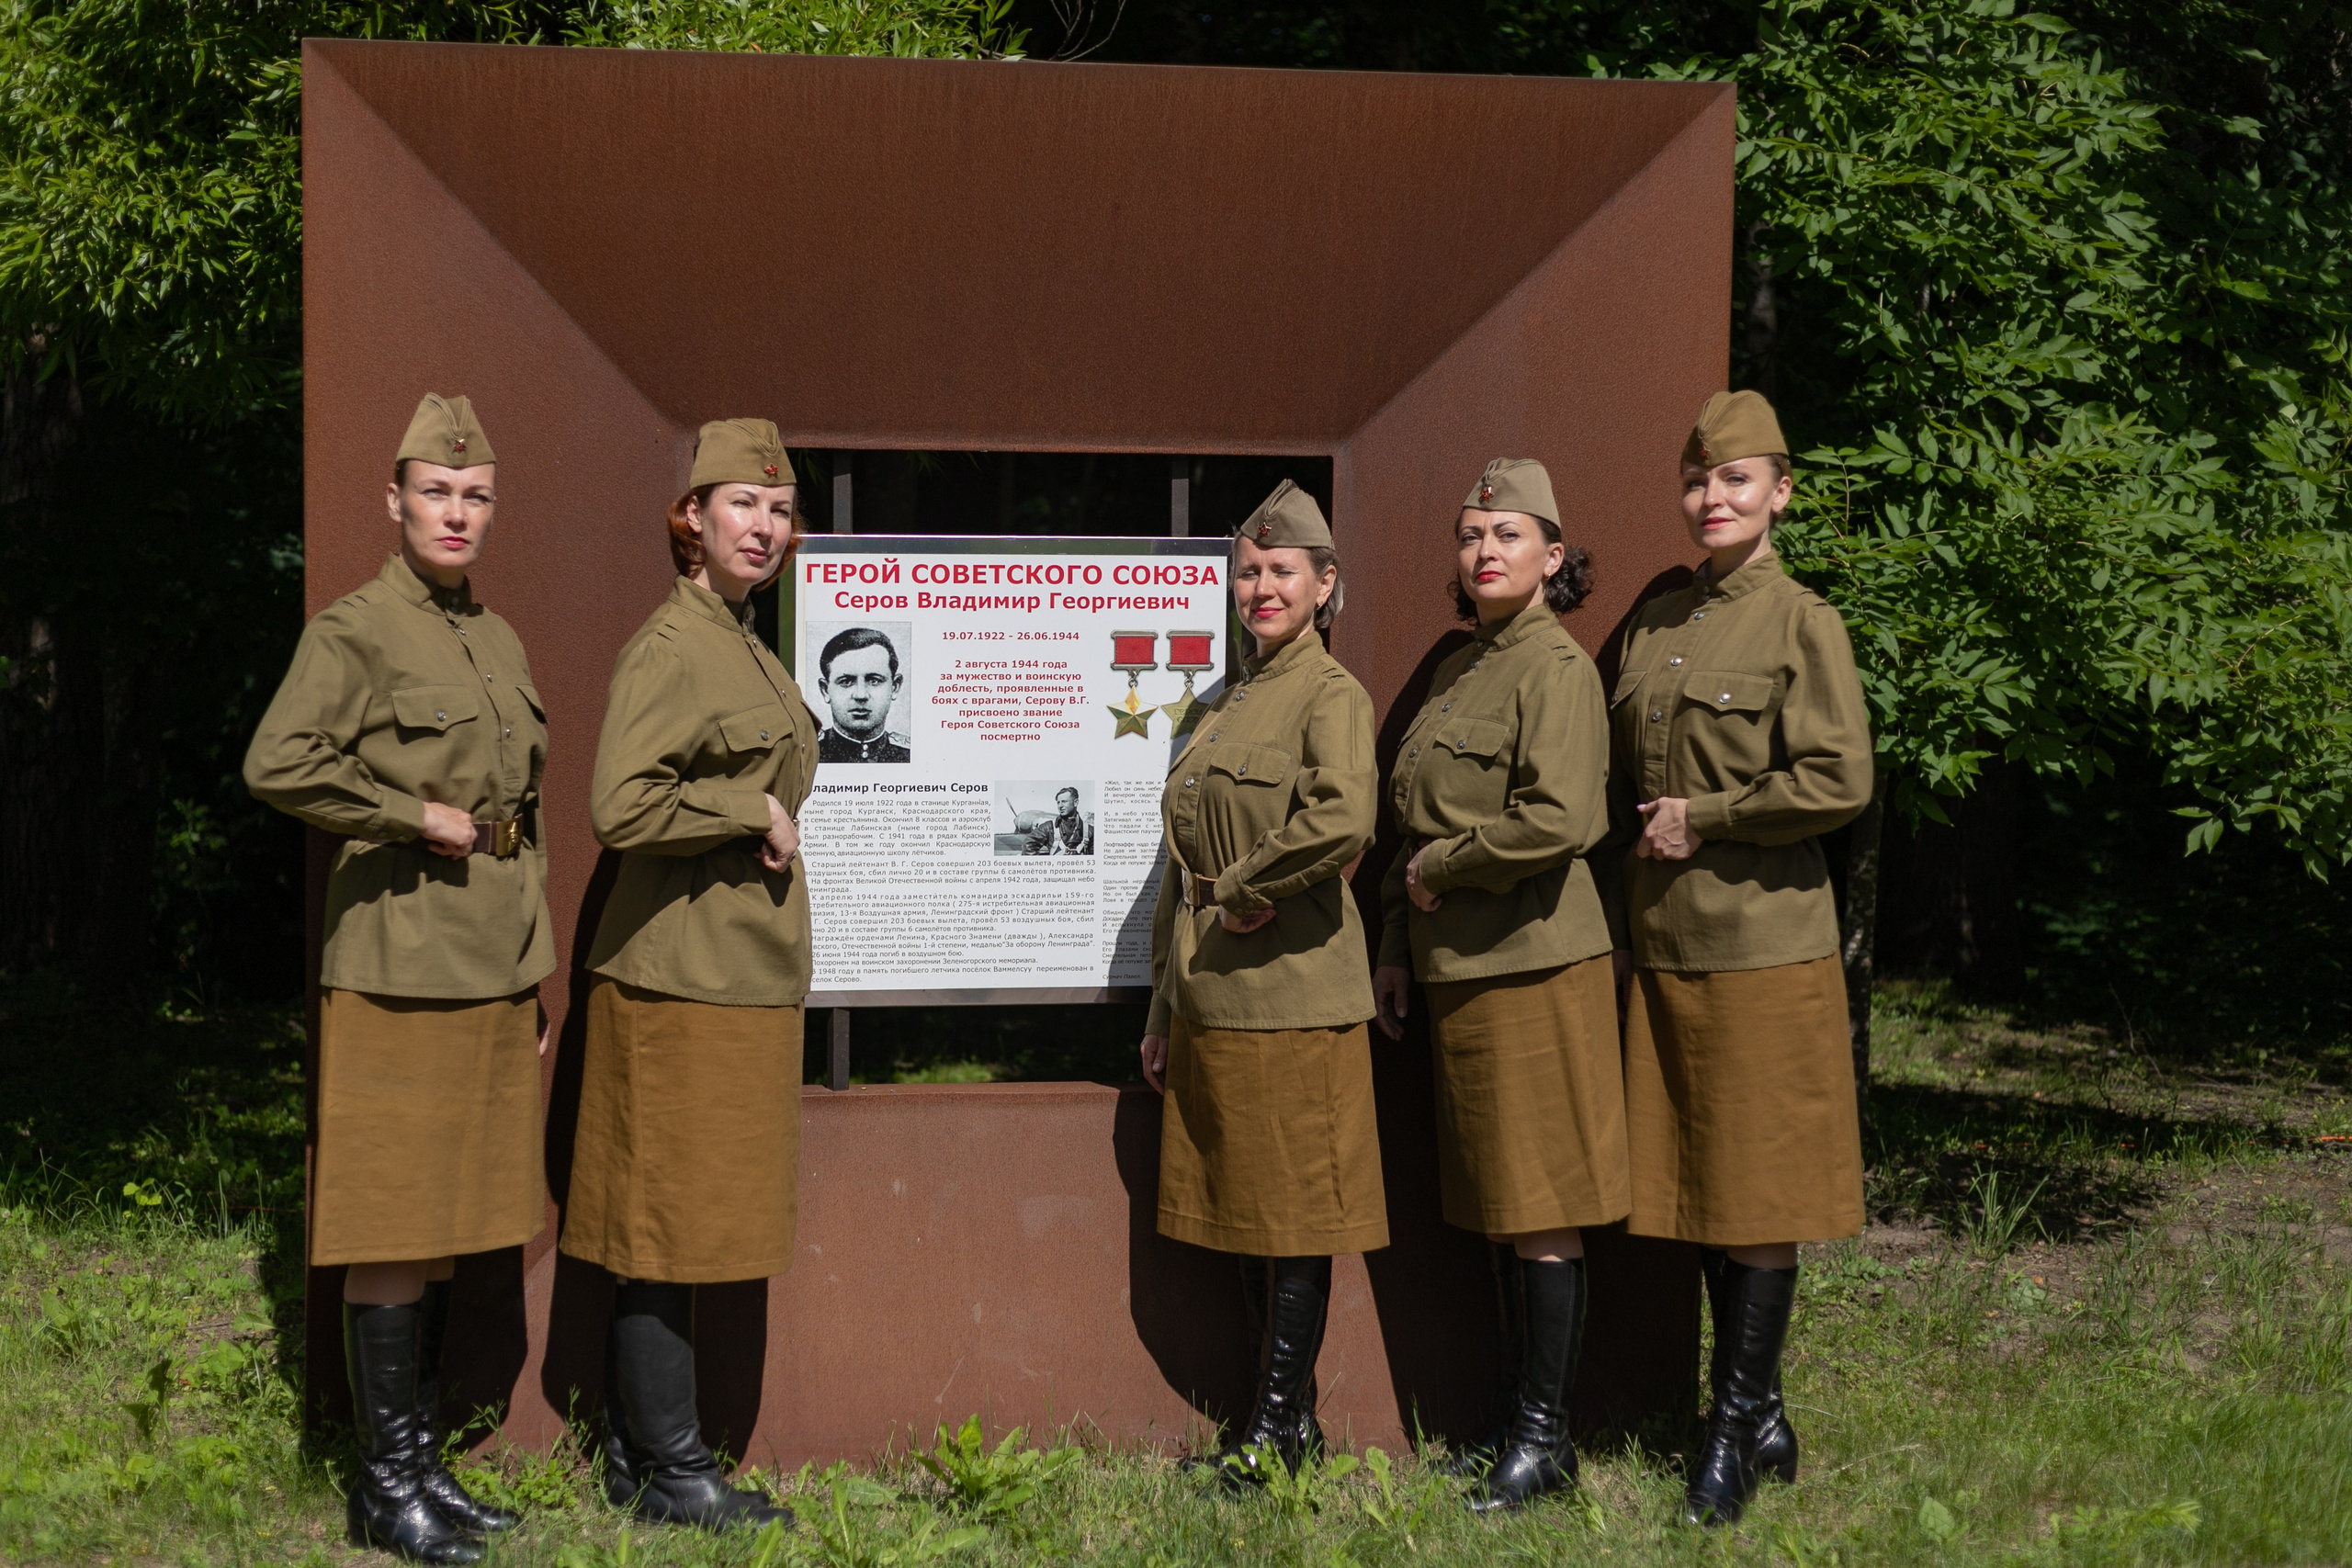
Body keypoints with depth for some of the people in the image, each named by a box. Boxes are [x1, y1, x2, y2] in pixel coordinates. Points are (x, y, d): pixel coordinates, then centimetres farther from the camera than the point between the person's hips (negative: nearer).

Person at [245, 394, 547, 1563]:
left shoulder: (498, 642, 15)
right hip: (401, 966, -7)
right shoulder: (352, 632, -8)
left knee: (449, 1222, 12)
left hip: (494, 971, 7)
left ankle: (423, 1460, 20)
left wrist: (536, 974, 18)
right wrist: (419, 818, -16)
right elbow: (275, 765, -22)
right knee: (394, 1227, -3)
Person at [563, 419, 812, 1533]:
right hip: (681, 980, -10)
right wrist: (753, 810, -16)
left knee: (674, 1236, 13)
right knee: (668, 1230, -2)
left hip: (744, 975, 10)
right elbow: (620, 807, -25)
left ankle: (637, 1460, 21)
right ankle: (672, 1472, 6)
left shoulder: (746, 648, 16)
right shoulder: (670, 649, -14)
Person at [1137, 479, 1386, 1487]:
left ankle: (1281, 1420, 6)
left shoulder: (1331, 696, -7)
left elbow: (1342, 821, -28)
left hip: (1291, 989, -8)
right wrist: (1162, 1008, 16)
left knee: (1296, 1212, -1)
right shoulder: (1226, 703, 16)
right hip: (1210, 996, 8)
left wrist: (1244, 891, -15)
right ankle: (1288, 1416, 20)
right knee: (1241, 1208, 12)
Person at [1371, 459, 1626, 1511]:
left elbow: (1559, 821, -23)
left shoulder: (1557, 668, -11)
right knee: (1492, 1206, 13)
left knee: (1540, 1208, -2)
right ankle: (1509, 1420, 21)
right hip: (1458, 970, 9)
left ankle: (1545, 1435, 6)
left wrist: (1442, 872, -11)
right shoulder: (1455, 672, 16)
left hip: (1533, 966, -9)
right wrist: (1395, 949, 16)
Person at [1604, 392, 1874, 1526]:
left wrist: (1702, 819, -12)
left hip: (1764, 943, -6)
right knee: (1696, 1182, 10)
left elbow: (1839, 783, -16)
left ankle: (1736, 1427, 8)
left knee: (1760, 1189, -1)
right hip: (1662, 944, 7)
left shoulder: (1802, 624, -6)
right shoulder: (1653, 627, 12)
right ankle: (1765, 1423, 21)